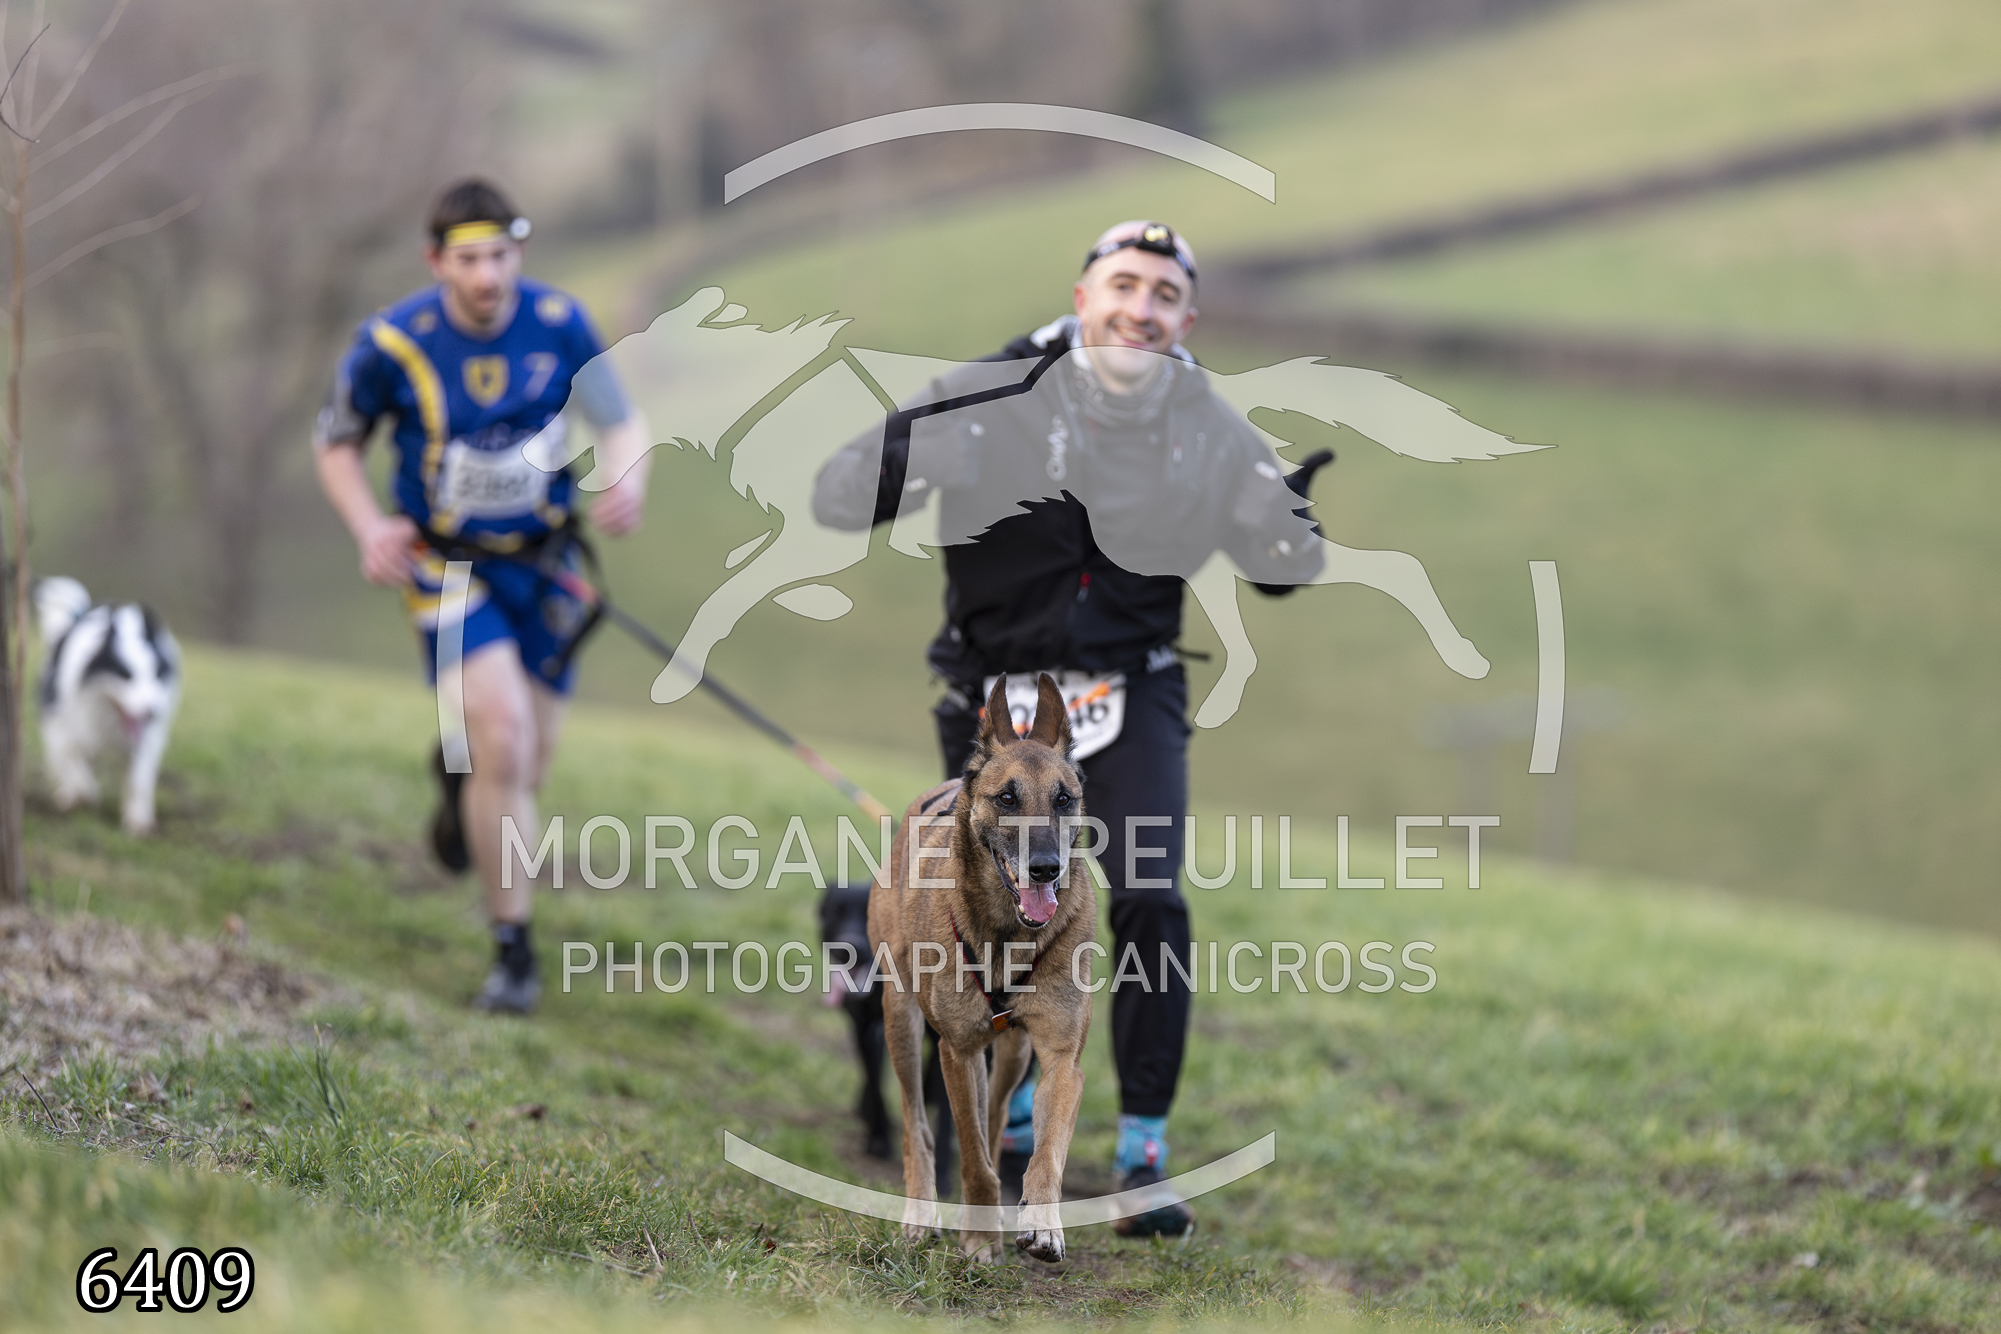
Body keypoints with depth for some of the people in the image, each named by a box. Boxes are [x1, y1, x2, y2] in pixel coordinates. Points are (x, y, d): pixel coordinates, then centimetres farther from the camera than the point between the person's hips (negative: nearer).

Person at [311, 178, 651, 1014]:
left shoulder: (559, 324, -11)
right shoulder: (392, 344, -15)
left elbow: (621, 422, -1)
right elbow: (336, 444, 1)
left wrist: (627, 479, -24)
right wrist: (369, 528, -16)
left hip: (543, 563, 3)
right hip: (446, 562, -3)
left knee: (526, 766, 9)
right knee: (504, 737, -21)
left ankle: (458, 776, 49)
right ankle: (513, 952, -8)